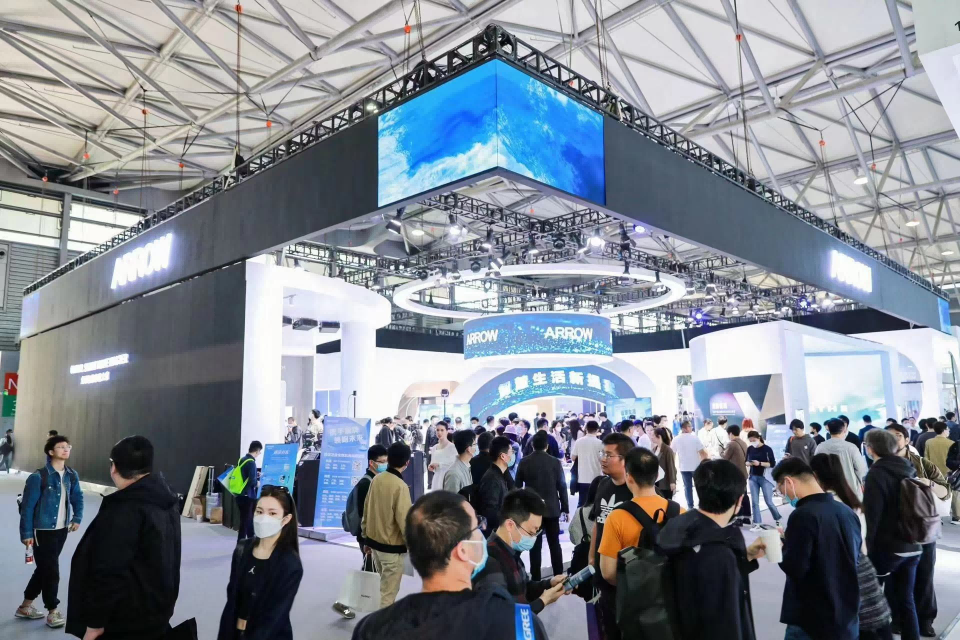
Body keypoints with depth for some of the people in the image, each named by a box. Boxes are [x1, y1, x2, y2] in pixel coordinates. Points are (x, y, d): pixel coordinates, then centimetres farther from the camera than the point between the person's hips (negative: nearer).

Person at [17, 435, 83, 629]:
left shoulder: (72, 476, 2)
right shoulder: (38, 477, -17)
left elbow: (78, 498, 14)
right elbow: (27, 507, -14)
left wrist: (77, 518, 1)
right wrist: (26, 533, -14)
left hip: (62, 530, 6)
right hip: (43, 531, -6)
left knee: (43, 569, 18)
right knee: (51, 571, 0)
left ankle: (25, 607, 36)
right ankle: (53, 612, 16)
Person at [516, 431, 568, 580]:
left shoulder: (524, 462, -3)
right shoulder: (555, 462, -8)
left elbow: (517, 486, 2)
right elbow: (562, 486, -5)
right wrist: (565, 507, 4)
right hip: (551, 508, -1)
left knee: (535, 546, 5)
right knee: (554, 544, 10)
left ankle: (536, 579, 7)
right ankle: (559, 577, 12)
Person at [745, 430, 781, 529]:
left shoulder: (767, 449, -10)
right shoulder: (750, 449, 1)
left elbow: (772, 464, -11)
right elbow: (746, 461, 10)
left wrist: (759, 463, -22)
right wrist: (749, 463, -12)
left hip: (765, 478, -4)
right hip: (753, 477, 4)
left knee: (769, 502, 2)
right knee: (755, 502, 3)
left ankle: (777, 520, 26)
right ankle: (758, 524, 10)